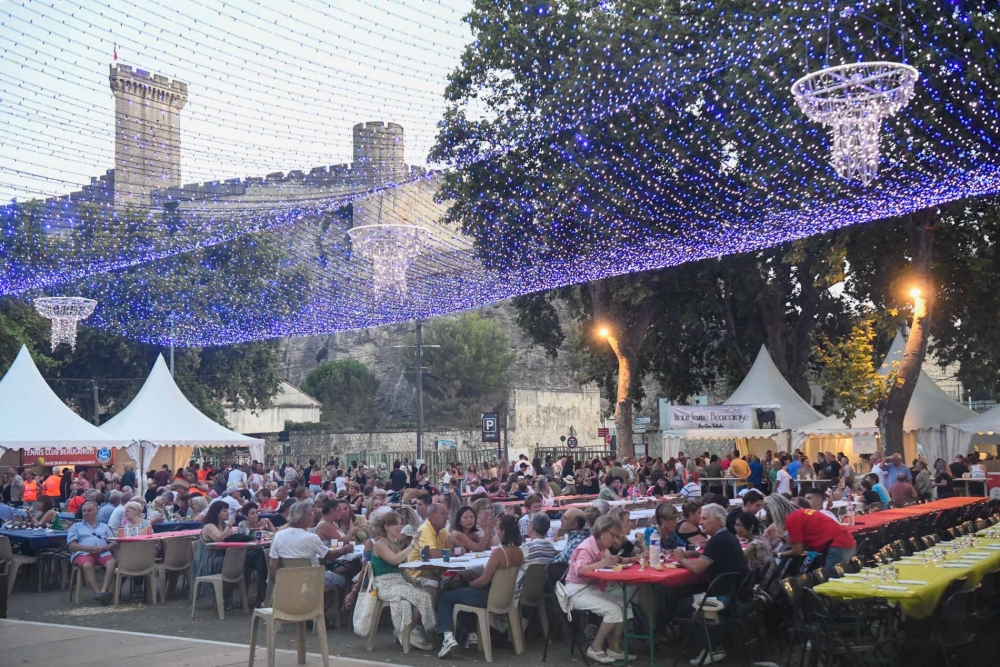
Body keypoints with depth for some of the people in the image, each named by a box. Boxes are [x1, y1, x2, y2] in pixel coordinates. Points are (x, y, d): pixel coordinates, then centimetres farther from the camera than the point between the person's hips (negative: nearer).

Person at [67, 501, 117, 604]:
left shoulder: (104, 527, 29)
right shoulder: (76, 526, 24)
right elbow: (71, 545, 7)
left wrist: (104, 548, -8)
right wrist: (88, 548, -10)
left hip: (103, 553, 2)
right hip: (83, 553, -2)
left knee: (112, 562, -34)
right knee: (87, 565, -39)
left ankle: (103, 591, -47)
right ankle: (98, 593, -48)